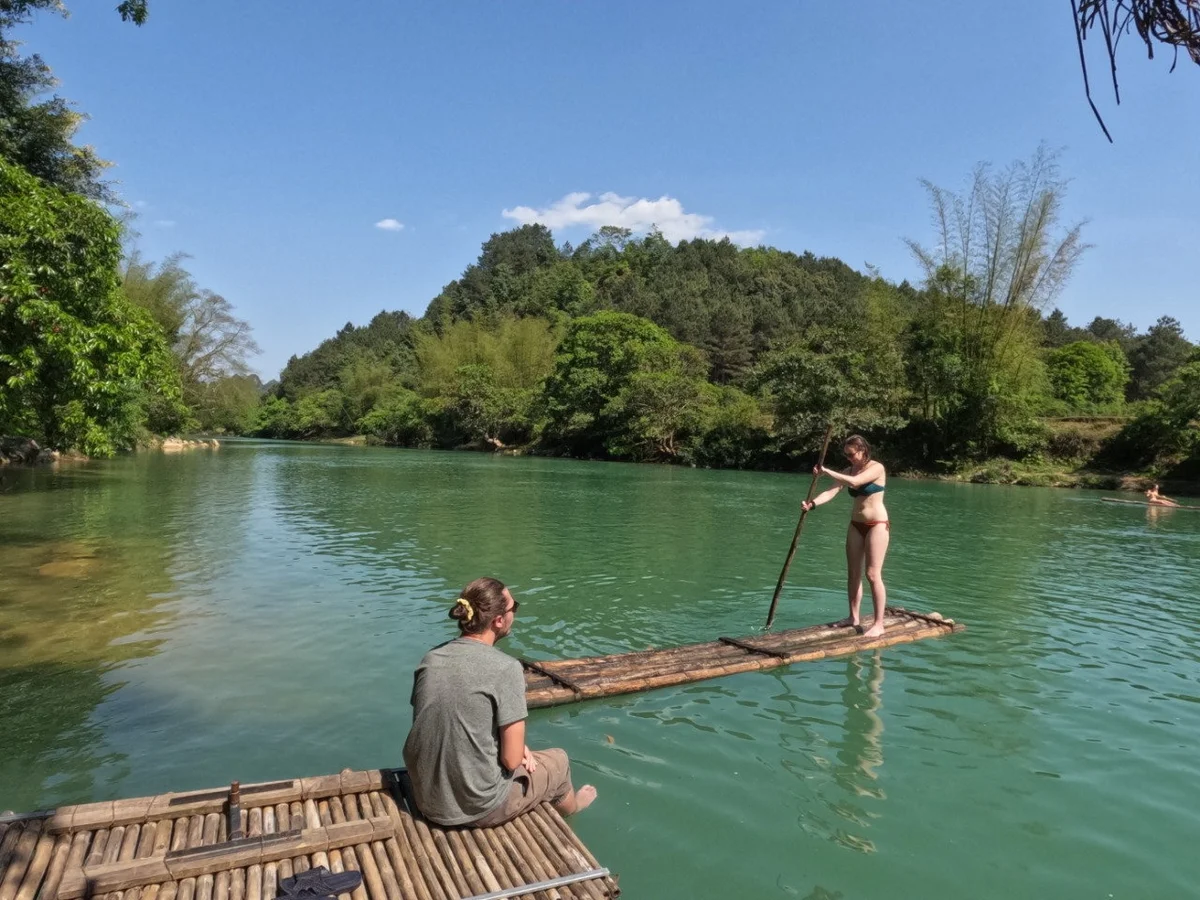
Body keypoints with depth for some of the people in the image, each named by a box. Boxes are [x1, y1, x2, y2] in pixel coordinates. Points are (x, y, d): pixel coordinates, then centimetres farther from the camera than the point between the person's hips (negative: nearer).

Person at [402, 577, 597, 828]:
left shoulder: (430, 658, -3)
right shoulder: (506, 668, -22)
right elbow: (512, 760, -18)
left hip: (427, 801, 6)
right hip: (477, 807, -5)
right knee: (557, 760, 22)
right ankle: (569, 807, 53)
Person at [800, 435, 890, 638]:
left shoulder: (877, 468, -11)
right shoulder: (851, 471, 8)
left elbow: (854, 482, -27)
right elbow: (832, 492, -4)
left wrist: (826, 471, -23)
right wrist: (813, 503, -22)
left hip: (876, 525, -7)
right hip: (856, 525, 7)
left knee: (873, 574, -10)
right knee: (853, 573, 8)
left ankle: (879, 623, -5)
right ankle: (854, 617, 19)